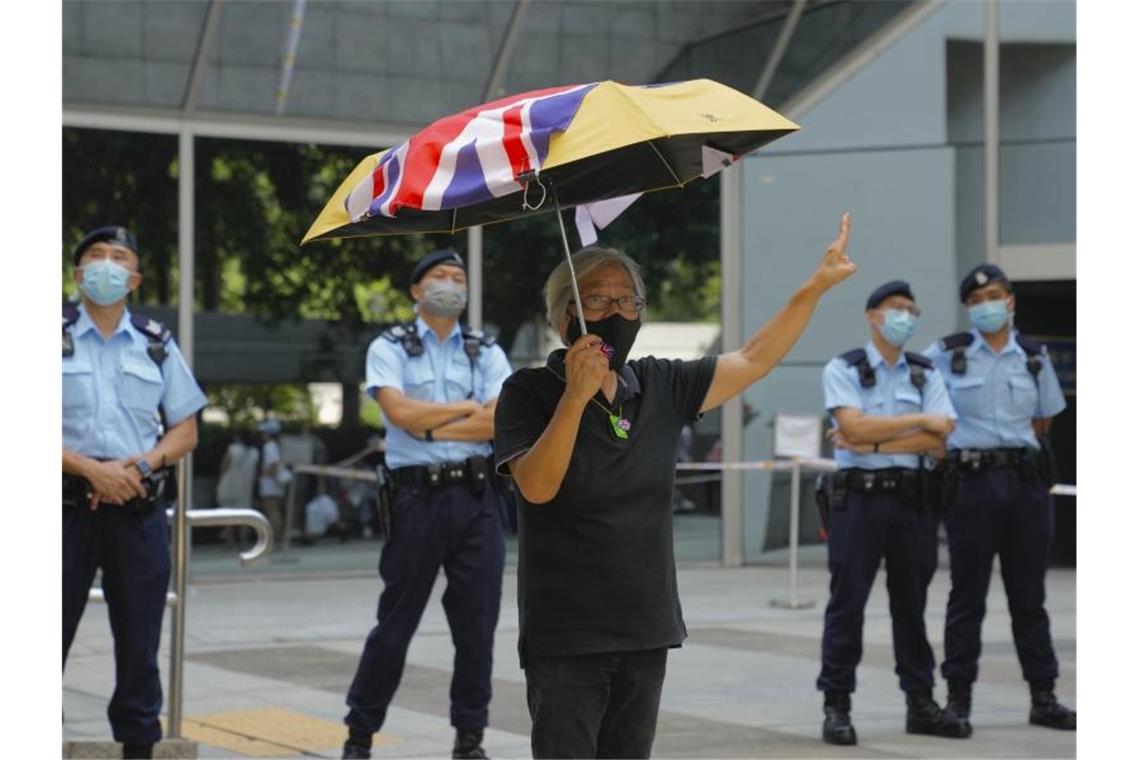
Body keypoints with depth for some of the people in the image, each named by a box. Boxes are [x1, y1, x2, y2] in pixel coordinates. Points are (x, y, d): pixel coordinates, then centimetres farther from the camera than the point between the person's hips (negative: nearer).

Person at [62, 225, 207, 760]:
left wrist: (142, 464, -8)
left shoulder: (156, 345, 11)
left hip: (139, 509, 3)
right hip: (69, 504, -2)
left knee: (140, 640, 7)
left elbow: (185, 431, 11)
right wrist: (92, 469, -17)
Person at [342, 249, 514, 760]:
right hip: (418, 496, -3)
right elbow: (400, 411, -12)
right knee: (396, 622, 2)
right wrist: (466, 407, -2)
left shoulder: (487, 352, 11)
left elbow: (503, 420, -3)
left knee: (477, 622, 4)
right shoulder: (390, 348, 5)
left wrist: (430, 427, -8)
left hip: (477, 496, 3)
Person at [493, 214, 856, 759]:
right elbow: (537, 486, -19)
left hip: (646, 632, 5)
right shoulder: (529, 392, -6)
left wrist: (816, 285, 10)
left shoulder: (660, 387, 9)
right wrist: (576, 396, -27)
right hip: (565, 636, -5)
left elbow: (752, 361, 14)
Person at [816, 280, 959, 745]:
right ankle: (836, 706, 2)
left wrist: (873, 442, -11)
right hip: (858, 497, -3)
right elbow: (855, 426, -15)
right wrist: (920, 420, -10)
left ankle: (921, 702, 16)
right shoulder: (843, 370, 1)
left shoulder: (926, 374, 10)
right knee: (847, 602, -3)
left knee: (912, 603, 8)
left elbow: (939, 442, -2)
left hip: (912, 498, 3)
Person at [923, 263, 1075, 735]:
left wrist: (1011, 448, 9)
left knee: (1029, 594, 7)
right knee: (967, 595, 0)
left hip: (1026, 481, 2)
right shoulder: (947, 354, 1)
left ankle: (1042, 699, 13)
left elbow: (1042, 422, 16)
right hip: (970, 482, -2)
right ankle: (958, 700, 6)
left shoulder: (1034, 357, 8)